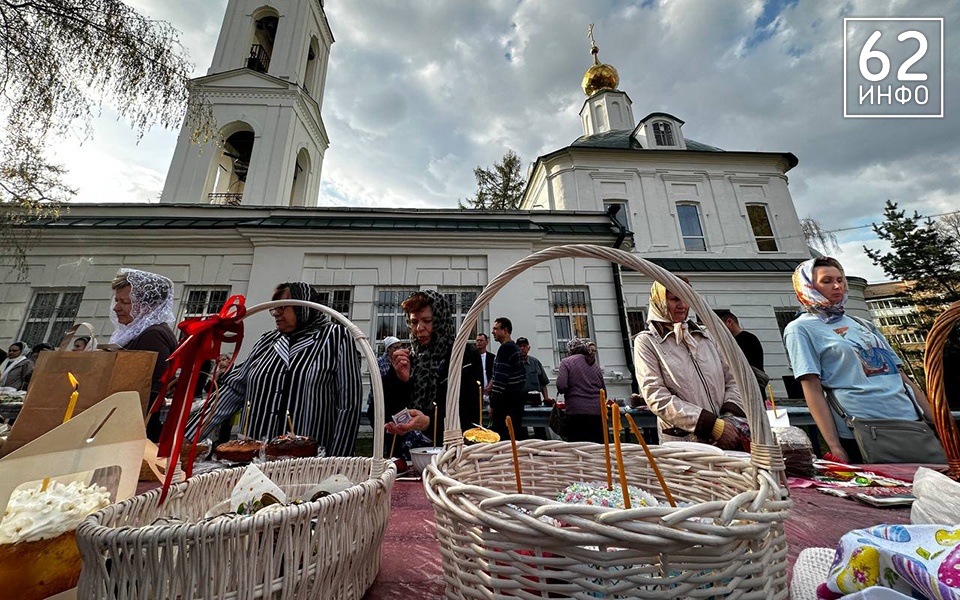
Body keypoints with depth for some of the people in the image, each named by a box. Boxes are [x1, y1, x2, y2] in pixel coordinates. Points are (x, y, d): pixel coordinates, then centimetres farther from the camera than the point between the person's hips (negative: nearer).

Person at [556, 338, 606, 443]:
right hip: (597, 412, 5)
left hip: (577, 412, -5)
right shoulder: (595, 364, 16)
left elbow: (561, 386, -12)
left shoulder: (566, 362, 1)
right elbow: (604, 390, 17)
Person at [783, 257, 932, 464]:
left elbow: (901, 376, 18)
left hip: (910, 423, 7)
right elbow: (812, 389, -12)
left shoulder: (862, 324, 17)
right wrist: (834, 446, -15)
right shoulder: (800, 329, -5)